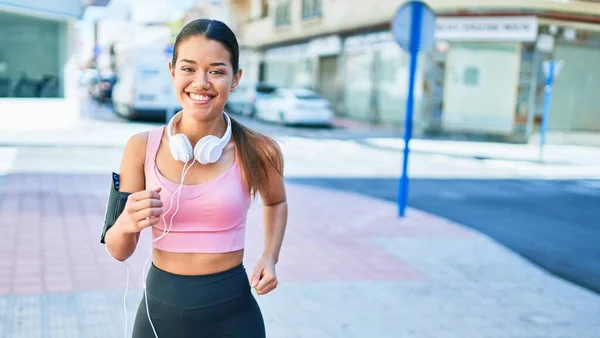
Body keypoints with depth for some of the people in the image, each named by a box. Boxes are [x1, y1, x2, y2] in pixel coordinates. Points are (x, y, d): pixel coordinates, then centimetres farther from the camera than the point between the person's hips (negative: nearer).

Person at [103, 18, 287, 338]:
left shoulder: (258, 150, -10)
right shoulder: (142, 147, -8)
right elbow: (119, 252, -2)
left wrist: (270, 258, -1)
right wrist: (126, 224, -23)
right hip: (160, 310, 1)